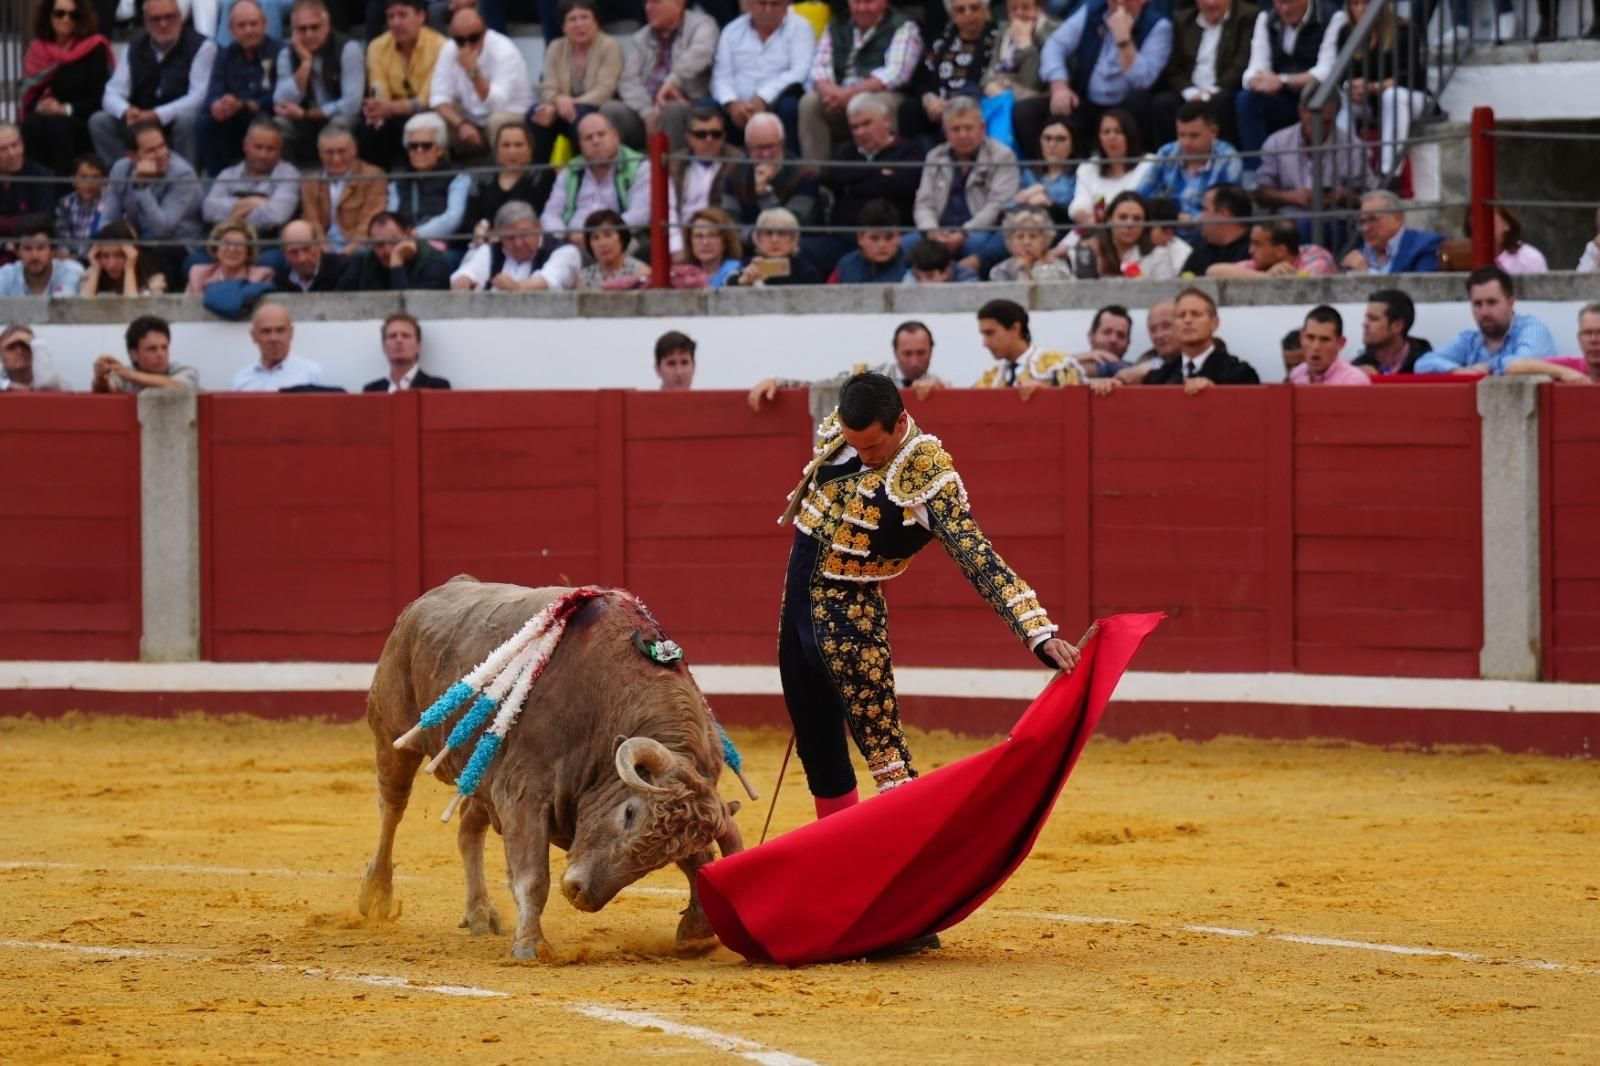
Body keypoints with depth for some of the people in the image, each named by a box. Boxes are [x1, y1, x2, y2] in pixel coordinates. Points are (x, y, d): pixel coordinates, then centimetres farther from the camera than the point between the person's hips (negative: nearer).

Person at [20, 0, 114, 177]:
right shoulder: (37, 49, 10)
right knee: (31, 124, -31)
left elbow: (100, 100, -6)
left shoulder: (95, 49, -1)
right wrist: (39, 107, -14)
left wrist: (66, 109, -19)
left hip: (85, 126, -3)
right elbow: (29, 96, 9)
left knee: (57, 125, -35)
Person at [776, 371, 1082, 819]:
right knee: (815, 746, 15)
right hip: (798, 595, 6)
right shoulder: (835, 429, -4)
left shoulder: (929, 475, -22)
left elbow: (977, 557, -27)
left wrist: (1039, 631, -35)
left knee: (883, 748, -13)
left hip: (848, 609, -6)